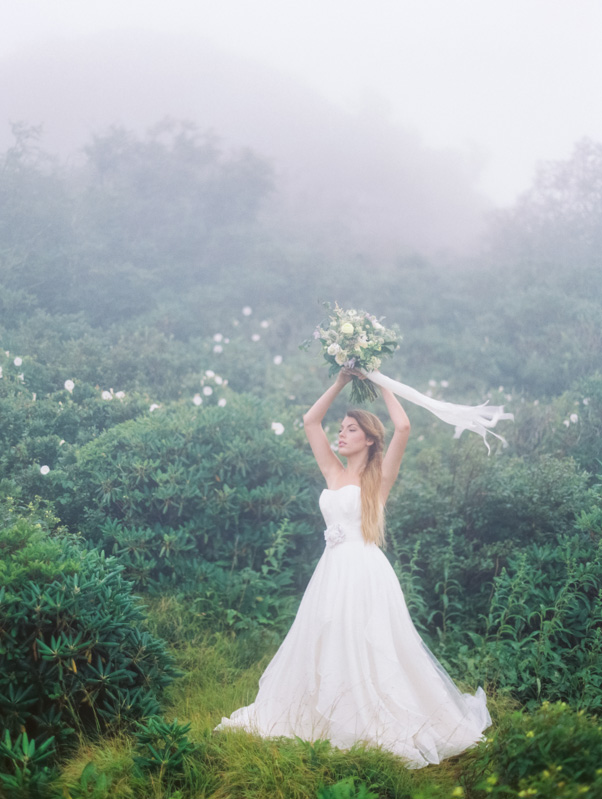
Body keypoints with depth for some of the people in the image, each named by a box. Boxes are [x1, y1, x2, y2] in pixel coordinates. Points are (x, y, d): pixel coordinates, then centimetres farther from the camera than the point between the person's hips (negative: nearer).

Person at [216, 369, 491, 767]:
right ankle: (330, 719, 21)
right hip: (332, 571, 6)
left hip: (366, 574, -6)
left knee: (369, 653, -5)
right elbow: (310, 421, 17)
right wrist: (340, 383, 14)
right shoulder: (334, 474, 14)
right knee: (326, 651, 10)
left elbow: (403, 427, -13)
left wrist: (382, 385, -1)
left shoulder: (379, 478, -1)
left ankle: (378, 725, 4)